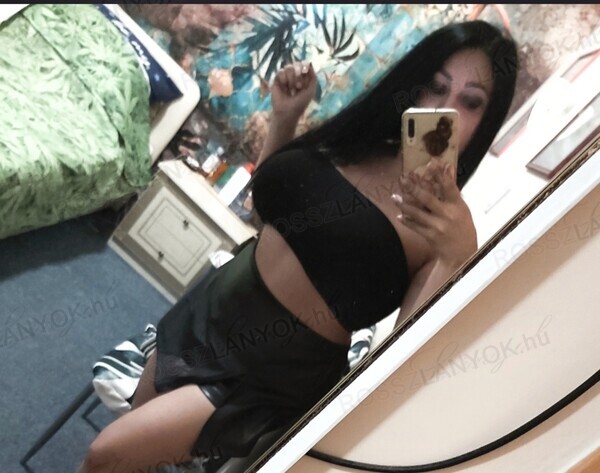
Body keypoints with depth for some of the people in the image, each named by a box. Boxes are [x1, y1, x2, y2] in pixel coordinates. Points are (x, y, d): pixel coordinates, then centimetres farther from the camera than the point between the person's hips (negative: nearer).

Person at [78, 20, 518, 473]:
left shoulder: (449, 224, -19)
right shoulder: (357, 144, -3)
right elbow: (266, 200, 13)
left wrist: (458, 255, -40)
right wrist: (284, 118, 0)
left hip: (272, 378, -6)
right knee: (136, 434, 24)